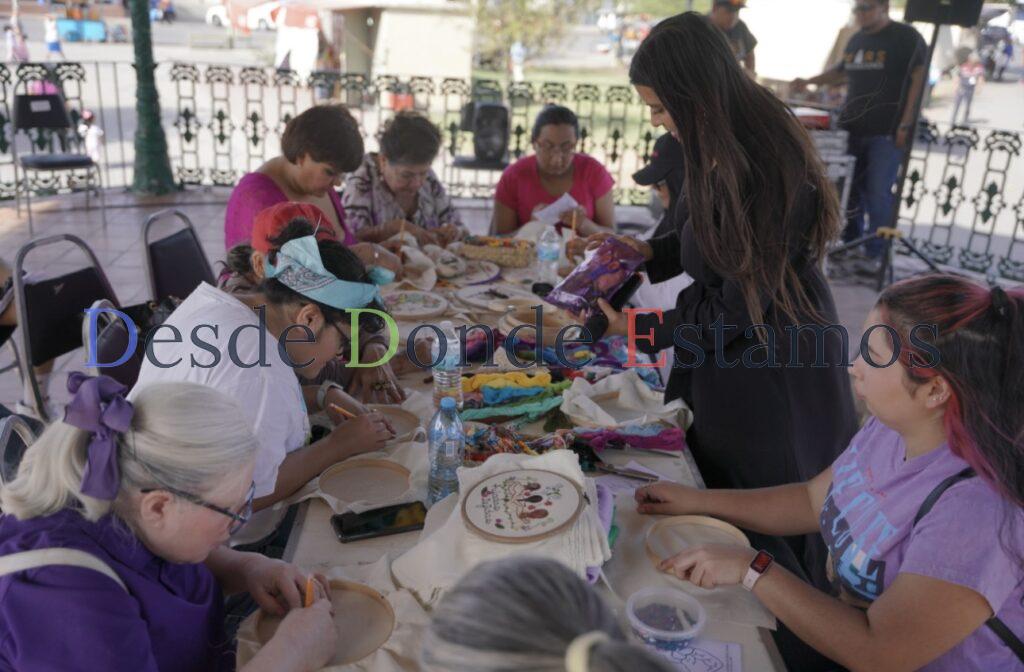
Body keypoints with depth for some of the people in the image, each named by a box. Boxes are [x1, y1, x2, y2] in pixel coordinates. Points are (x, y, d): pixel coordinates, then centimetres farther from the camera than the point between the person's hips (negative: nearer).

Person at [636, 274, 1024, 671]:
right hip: (859, 620, 6)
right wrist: (696, 501, 4)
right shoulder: (894, 426, -8)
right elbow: (814, 500, 7)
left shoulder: (976, 509, -33)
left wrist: (751, 570, -24)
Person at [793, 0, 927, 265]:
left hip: (887, 133, -6)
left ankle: (875, 255, -1)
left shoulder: (907, 37, -4)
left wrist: (905, 124, -16)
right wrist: (809, 81, 17)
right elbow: (841, 71, 31)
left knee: (878, 194, -8)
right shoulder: (856, 40, 16)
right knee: (851, 190, 11)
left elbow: (919, 79, -9)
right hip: (852, 129, 6)